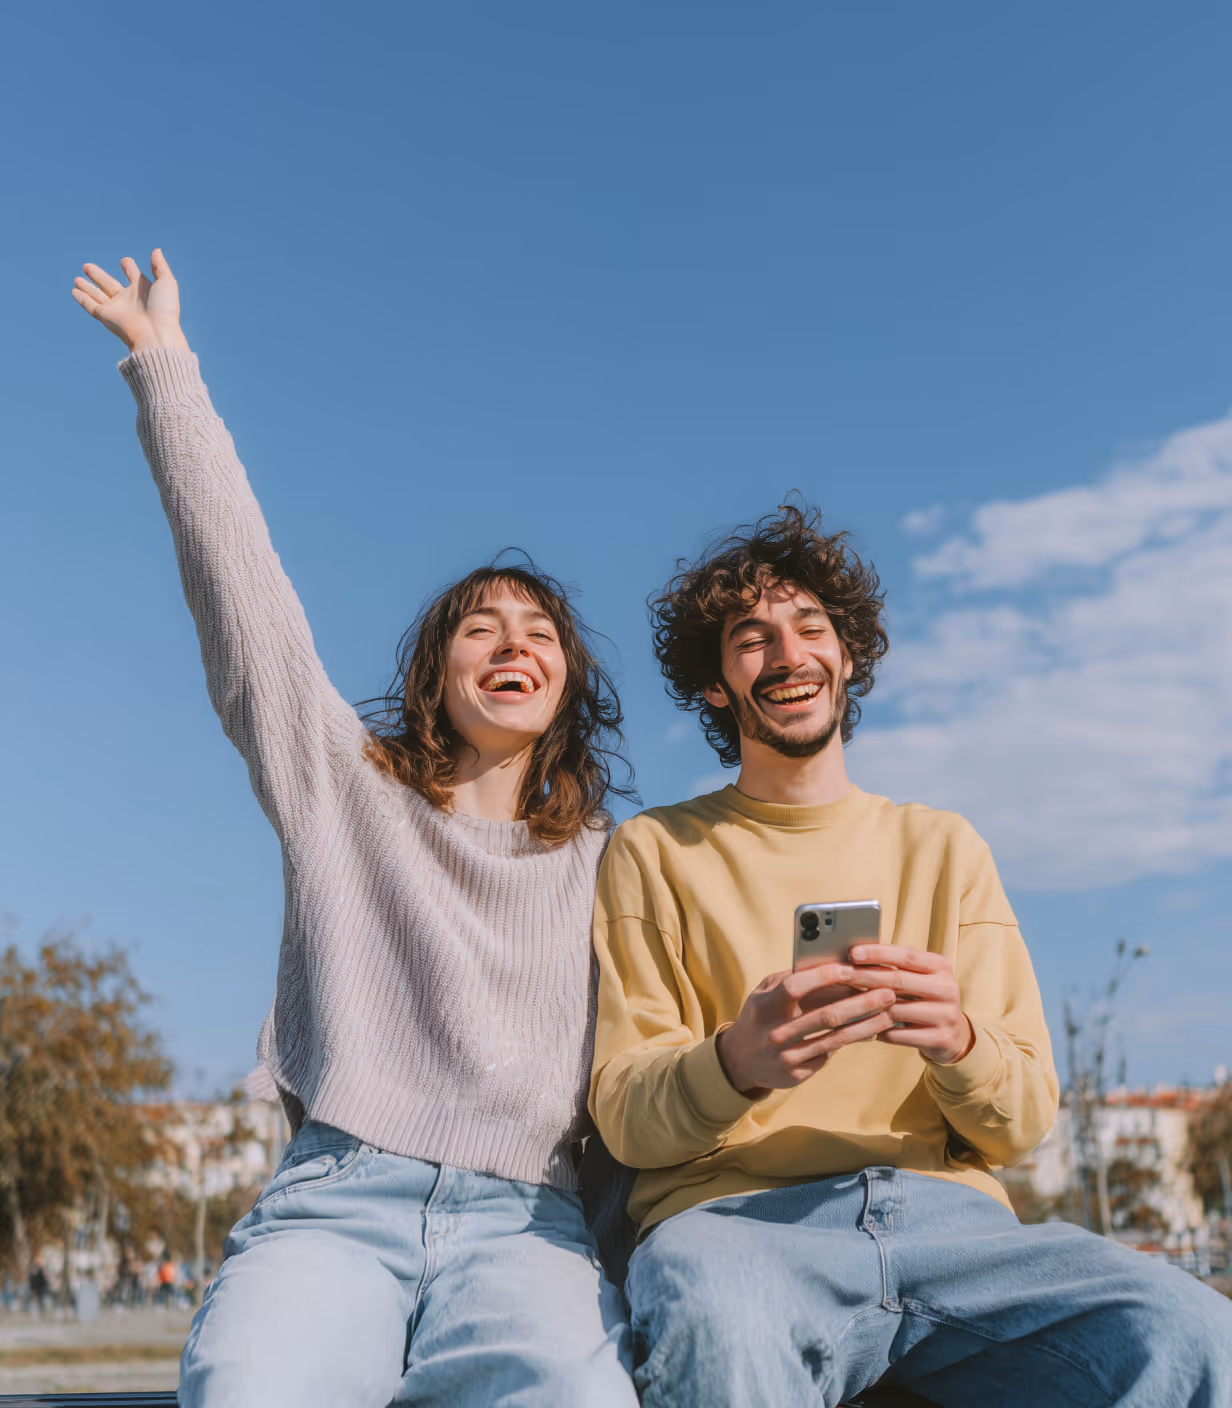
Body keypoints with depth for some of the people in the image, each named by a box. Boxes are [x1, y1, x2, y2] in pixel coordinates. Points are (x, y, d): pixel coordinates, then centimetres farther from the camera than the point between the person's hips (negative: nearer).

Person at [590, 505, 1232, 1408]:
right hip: (733, 1213, -3)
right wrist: (735, 1063, -21)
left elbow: (1025, 1126, 10)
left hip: (944, 1214, 4)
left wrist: (958, 1041, -14)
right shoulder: (654, 852, 10)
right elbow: (622, 1116, 2)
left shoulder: (945, 848, 16)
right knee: (719, 1330, -39)